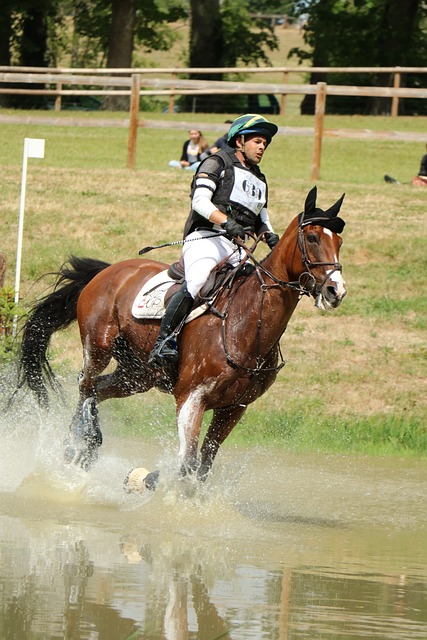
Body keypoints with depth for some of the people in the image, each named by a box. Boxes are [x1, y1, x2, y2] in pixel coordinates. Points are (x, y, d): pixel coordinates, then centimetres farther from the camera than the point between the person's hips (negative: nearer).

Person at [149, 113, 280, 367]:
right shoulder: (218, 163, 7)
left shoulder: (260, 180, 30)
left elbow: (262, 219, 32)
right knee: (195, 284, -32)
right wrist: (226, 222, -22)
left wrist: (271, 237, 8)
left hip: (238, 249, 7)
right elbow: (200, 201, -6)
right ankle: (164, 343, -35)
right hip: (206, 239, -7)